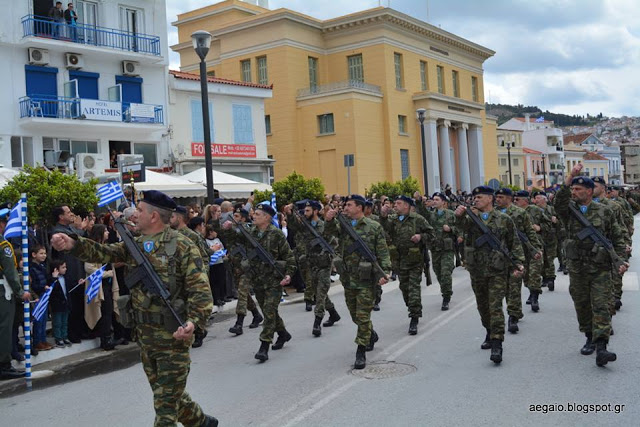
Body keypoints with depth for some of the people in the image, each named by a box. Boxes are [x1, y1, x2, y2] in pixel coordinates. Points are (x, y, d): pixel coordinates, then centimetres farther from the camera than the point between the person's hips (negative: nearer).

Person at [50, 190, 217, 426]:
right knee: (164, 393, 20)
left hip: (173, 334, -7)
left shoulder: (181, 246, -13)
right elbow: (105, 253, -1)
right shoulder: (135, 245, 9)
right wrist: (74, 244, -17)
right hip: (144, 333, 7)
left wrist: (194, 320, -31)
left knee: (167, 401, -1)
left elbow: (200, 288, -17)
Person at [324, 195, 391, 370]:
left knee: (363, 316, -4)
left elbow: (383, 253, -6)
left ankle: (361, 352, 4)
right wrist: (329, 220, -29)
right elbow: (331, 230, -8)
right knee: (355, 315, 18)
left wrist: (385, 273, -17)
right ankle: (371, 335, 43)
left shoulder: (374, 227, -5)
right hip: (348, 278, 6)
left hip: (366, 279, -6)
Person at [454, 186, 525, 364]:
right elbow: (463, 225, -19)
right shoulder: (471, 217, 6)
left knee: (495, 306, -10)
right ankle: (490, 333, 36)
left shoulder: (504, 219, 2)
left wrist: (519, 263, -5)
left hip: (497, 270, -3)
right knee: (482, 305, 16)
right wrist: (460, 215, -41)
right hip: (477, 270, 4)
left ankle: (497, 344, -11)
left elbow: (515, 243, 7)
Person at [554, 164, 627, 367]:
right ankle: (590, 338, 28)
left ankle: (601, 347, -14)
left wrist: (621, 260, -3)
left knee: (601, 306, -9)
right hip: (576, 268, 2)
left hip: (600, 269, -2)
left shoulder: (604, 211, 2)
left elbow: (617, 238, 7)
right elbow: (559, 202, -20)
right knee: (582, 305, 11)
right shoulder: (570, 210, 4)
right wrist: (570, 177, -28)